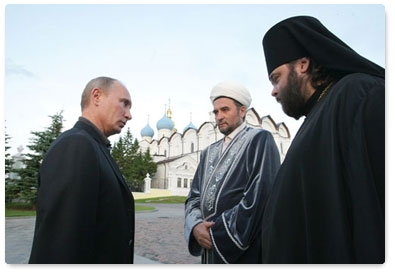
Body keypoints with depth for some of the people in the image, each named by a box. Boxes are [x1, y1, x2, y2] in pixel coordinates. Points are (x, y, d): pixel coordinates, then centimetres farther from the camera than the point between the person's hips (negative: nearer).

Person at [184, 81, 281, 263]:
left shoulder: (260, 140, -7)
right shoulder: (209, 152, 12)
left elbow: (260, 197, -18)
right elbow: (194, 197, 8)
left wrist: (217, 233, -15)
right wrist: (195, 226, -12)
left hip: (245, 253, -5)